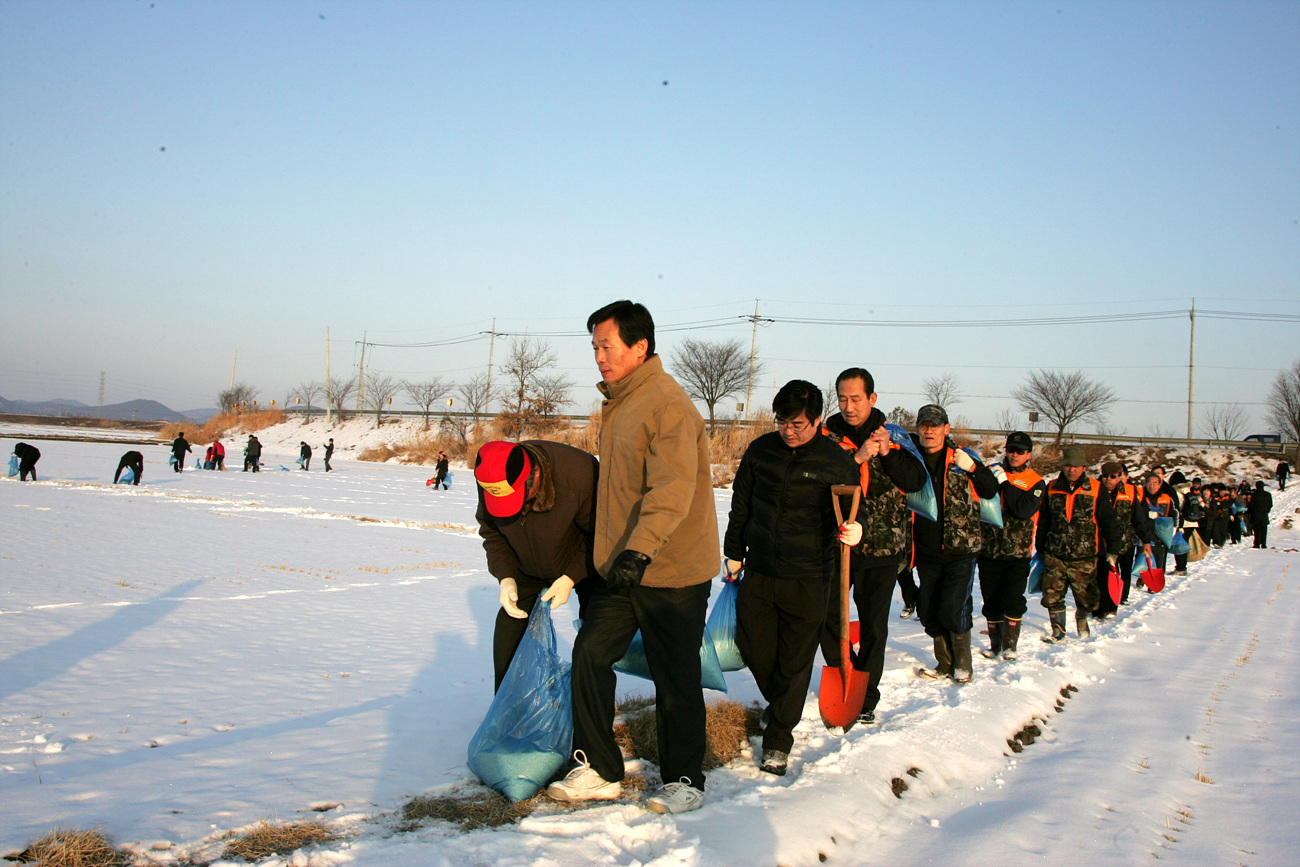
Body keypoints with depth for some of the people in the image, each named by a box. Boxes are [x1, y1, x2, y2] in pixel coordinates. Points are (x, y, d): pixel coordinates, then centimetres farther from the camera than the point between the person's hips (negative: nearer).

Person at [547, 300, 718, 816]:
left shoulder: (668, 405, -17)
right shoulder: (617, 404, 13)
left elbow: (672, 490, -28)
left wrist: (639, 549, -38)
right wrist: (607, 553, 25)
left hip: (673, 571, -8)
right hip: (622, 569, 9)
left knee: (675, 678, 3)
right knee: (591, 654, 3)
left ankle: (684, 781, 19)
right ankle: (600, 770, 16)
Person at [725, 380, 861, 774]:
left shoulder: (838, 462, -7)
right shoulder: (761, 450, 2)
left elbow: (849, 513, 1)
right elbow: (741, 505, 12)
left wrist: (852, 531, -22)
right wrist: (734, 552, 14)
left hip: (807, 579, -3)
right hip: (758, 573, 3)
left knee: (795, 661, 3)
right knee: (753, 648, 9)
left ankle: (778, 740, 17)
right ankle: (777, 703, 40)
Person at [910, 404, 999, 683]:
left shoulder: (961, 459, -2)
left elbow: (991, 491, 0)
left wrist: (973, 468, -15)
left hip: (961, 548, -3)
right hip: (927, 553, 3)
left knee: (954, 609, -9)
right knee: (928, 612, 8)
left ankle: (963, 664, 13)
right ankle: (945, 663, 27)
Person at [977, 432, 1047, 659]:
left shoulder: (1036, 482, 2)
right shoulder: (992, 471, 8)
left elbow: (1025, 510, -15)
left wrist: (1005, 484, -16)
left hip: (1018, 553, -2)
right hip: (989, 551, 2)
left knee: (1013, 600, -8)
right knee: (991, 601, 7)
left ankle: (1011, 645, 4)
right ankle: (995, 644, 19)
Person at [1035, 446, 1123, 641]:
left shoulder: (1095, 490, -2)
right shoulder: (1052, 489, 5)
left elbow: (1109, 522, 0)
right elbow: (1043, 522, 15)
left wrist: (1112, 552, -3)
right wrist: (1040, 550, 17)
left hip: (1084, 558, -2)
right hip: (1054, 556, 2)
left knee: (1087, 599, 5)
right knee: (1052, 597, 0)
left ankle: (1081, 618, 37)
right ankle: (1058, 630, 22)